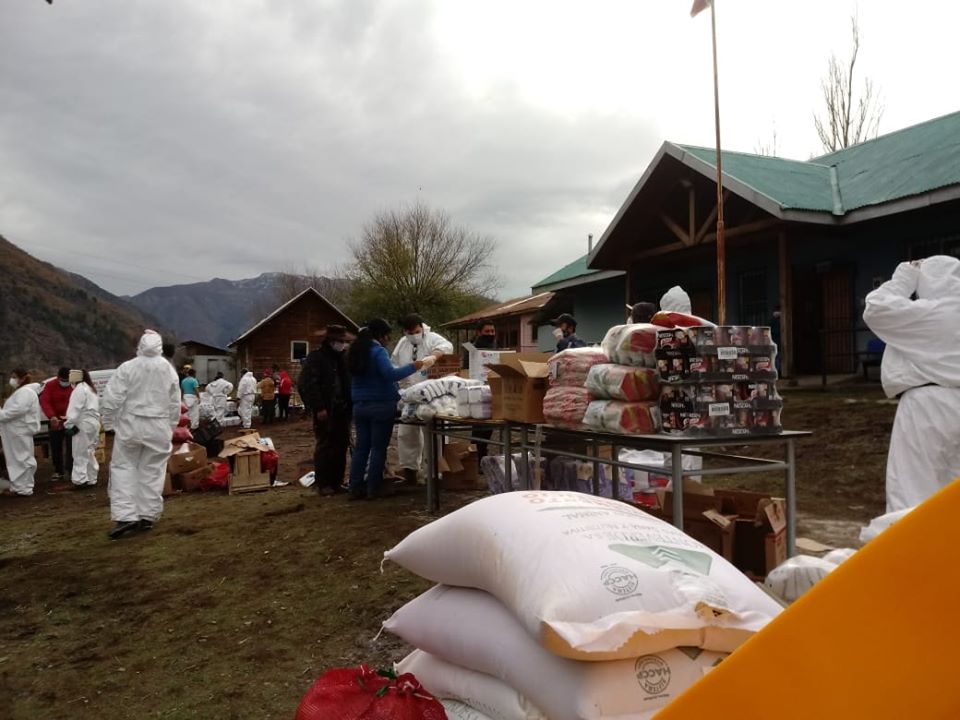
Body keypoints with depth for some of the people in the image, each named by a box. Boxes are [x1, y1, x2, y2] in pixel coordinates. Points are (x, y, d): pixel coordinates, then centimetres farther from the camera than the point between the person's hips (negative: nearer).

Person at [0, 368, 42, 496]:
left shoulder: (25, 392, -15)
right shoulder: (21, 391, 21)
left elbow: (17, 410, -27)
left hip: (21, 431, -11)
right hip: (16, 431, 11)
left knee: (22, 459, -6)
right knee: (16, 459, 14)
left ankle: (24, 489, -1)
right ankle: (18, 487, 21)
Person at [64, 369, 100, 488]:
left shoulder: (80, 389, -11)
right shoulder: (91, 389, 20)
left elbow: (75, 409, -19)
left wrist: (70, 424, -17)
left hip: (83, 424, -10)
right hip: (94, 422, 10)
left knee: (81, 453, -5)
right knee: (89, 452, 15)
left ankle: (81, 479, -4)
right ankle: (91, 478, 18)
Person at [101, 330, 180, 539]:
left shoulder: (127, 368, -8)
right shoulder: (169, 370, 3)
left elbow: (111, 399, -9)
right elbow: (175, 403, 10)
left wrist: (108, 423, 4)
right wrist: (171, 427, 21)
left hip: (130, 424, -2)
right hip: (159, 427, 3)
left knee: (123, 467, 6)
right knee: (152, 471, 9)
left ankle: (125, 516, -3)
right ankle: (148, 516, 12)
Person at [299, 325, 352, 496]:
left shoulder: (343, 359, 16)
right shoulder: (315, 358, -5)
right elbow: (308, 385, -12)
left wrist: (349, 405, 8)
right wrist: (318, 408, -18)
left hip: (342, 410, 6)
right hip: (325, 411, -6)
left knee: (341, 448, 7)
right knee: (324, 447, -1)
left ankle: (337, 482, 16)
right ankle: (323, 484, 6)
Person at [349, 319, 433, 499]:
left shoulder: (356, 351, 13)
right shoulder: (378, 351, -12)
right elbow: (390, 374, -23)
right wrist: (413, 367, -18)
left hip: (359, 406, 7)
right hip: (381, 405, -7)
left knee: (361, 447, 8)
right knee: (378, 447, 0)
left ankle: (355, 488, 8)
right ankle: (373, 489, 2)